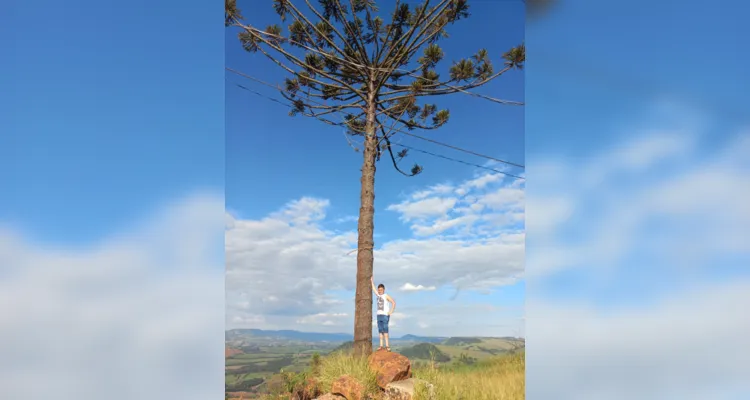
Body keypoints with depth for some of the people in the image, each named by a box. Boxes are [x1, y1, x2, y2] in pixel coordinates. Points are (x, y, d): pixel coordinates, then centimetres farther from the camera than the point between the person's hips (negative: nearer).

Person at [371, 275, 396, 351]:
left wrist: (391, 311, -14)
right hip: (379, 315, 7)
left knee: (385, 330, -12)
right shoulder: (378, 295, 14)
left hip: (385, 315, -6)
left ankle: (387, 346, -14)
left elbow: (393, 303, -9)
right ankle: (381, 345, 4)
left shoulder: (386, 296, -4)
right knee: (380, 331, 3)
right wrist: (372, 281, 23)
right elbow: (374, 288, 24)